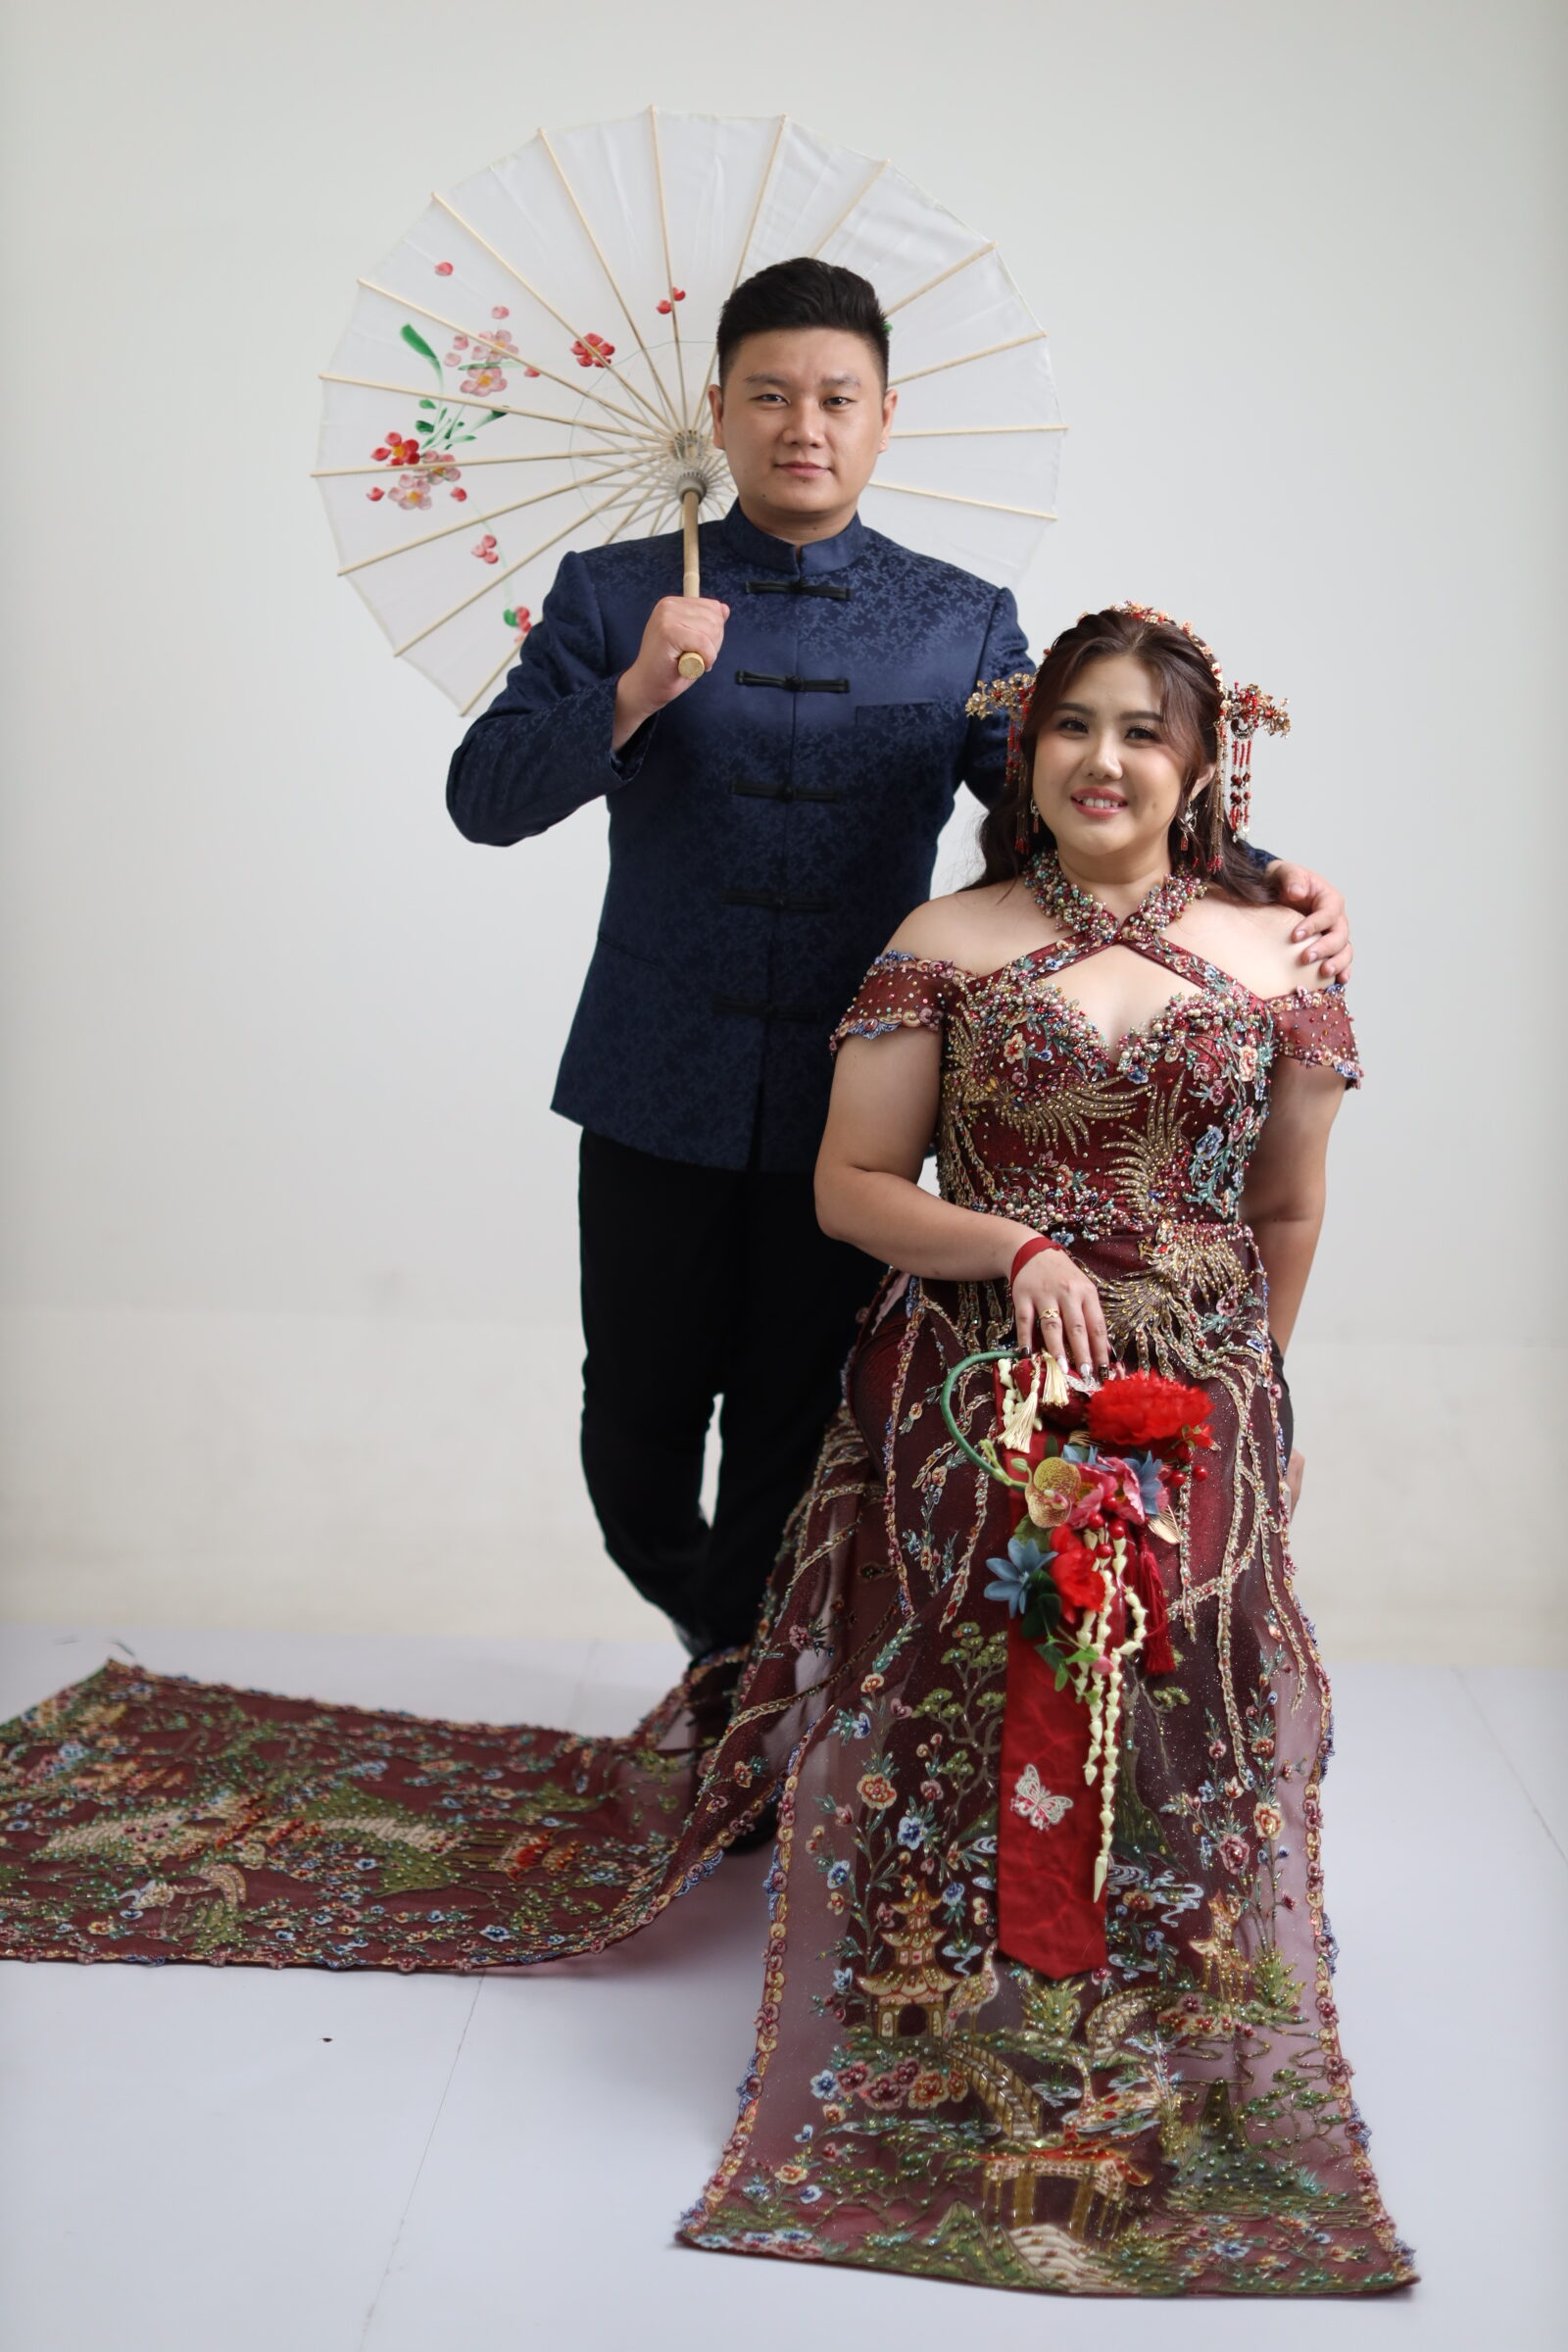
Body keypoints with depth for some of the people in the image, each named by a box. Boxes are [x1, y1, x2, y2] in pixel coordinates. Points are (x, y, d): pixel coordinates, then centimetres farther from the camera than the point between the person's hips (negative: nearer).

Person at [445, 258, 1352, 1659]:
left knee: (791, 1445, 7)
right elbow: (484, 798, -2)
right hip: (657, 1098, 0)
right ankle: (704, 1617, 43)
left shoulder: (964, 625, 5)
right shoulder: (615, 596, 3)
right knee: (636, 1422, 10)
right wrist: (630, 699, -20)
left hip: (847, 1112, 0)